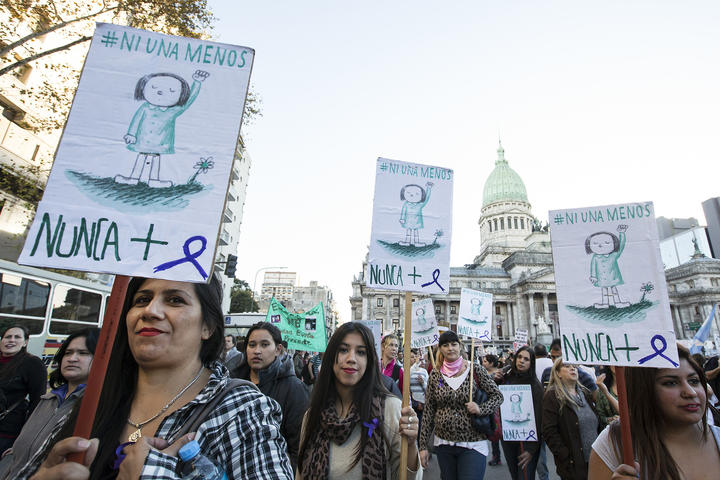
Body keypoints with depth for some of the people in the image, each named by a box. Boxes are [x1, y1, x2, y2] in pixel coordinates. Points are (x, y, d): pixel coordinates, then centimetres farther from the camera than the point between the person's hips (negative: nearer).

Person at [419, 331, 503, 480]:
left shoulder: (475, 370, -7)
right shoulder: (435, 375, -1)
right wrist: (424, 446, 2)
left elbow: (498, 396, 1)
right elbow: (428, 412, 3)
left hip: (473, 444, -2)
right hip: (444, 443, 3)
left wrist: (481, 409, -18)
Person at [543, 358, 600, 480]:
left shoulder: (585, 393, 11)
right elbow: (549, 432, -14)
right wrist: (566, 457, -18)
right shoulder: (552, 396, -10)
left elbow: (596, 423, 16)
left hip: (595, 459, 6)